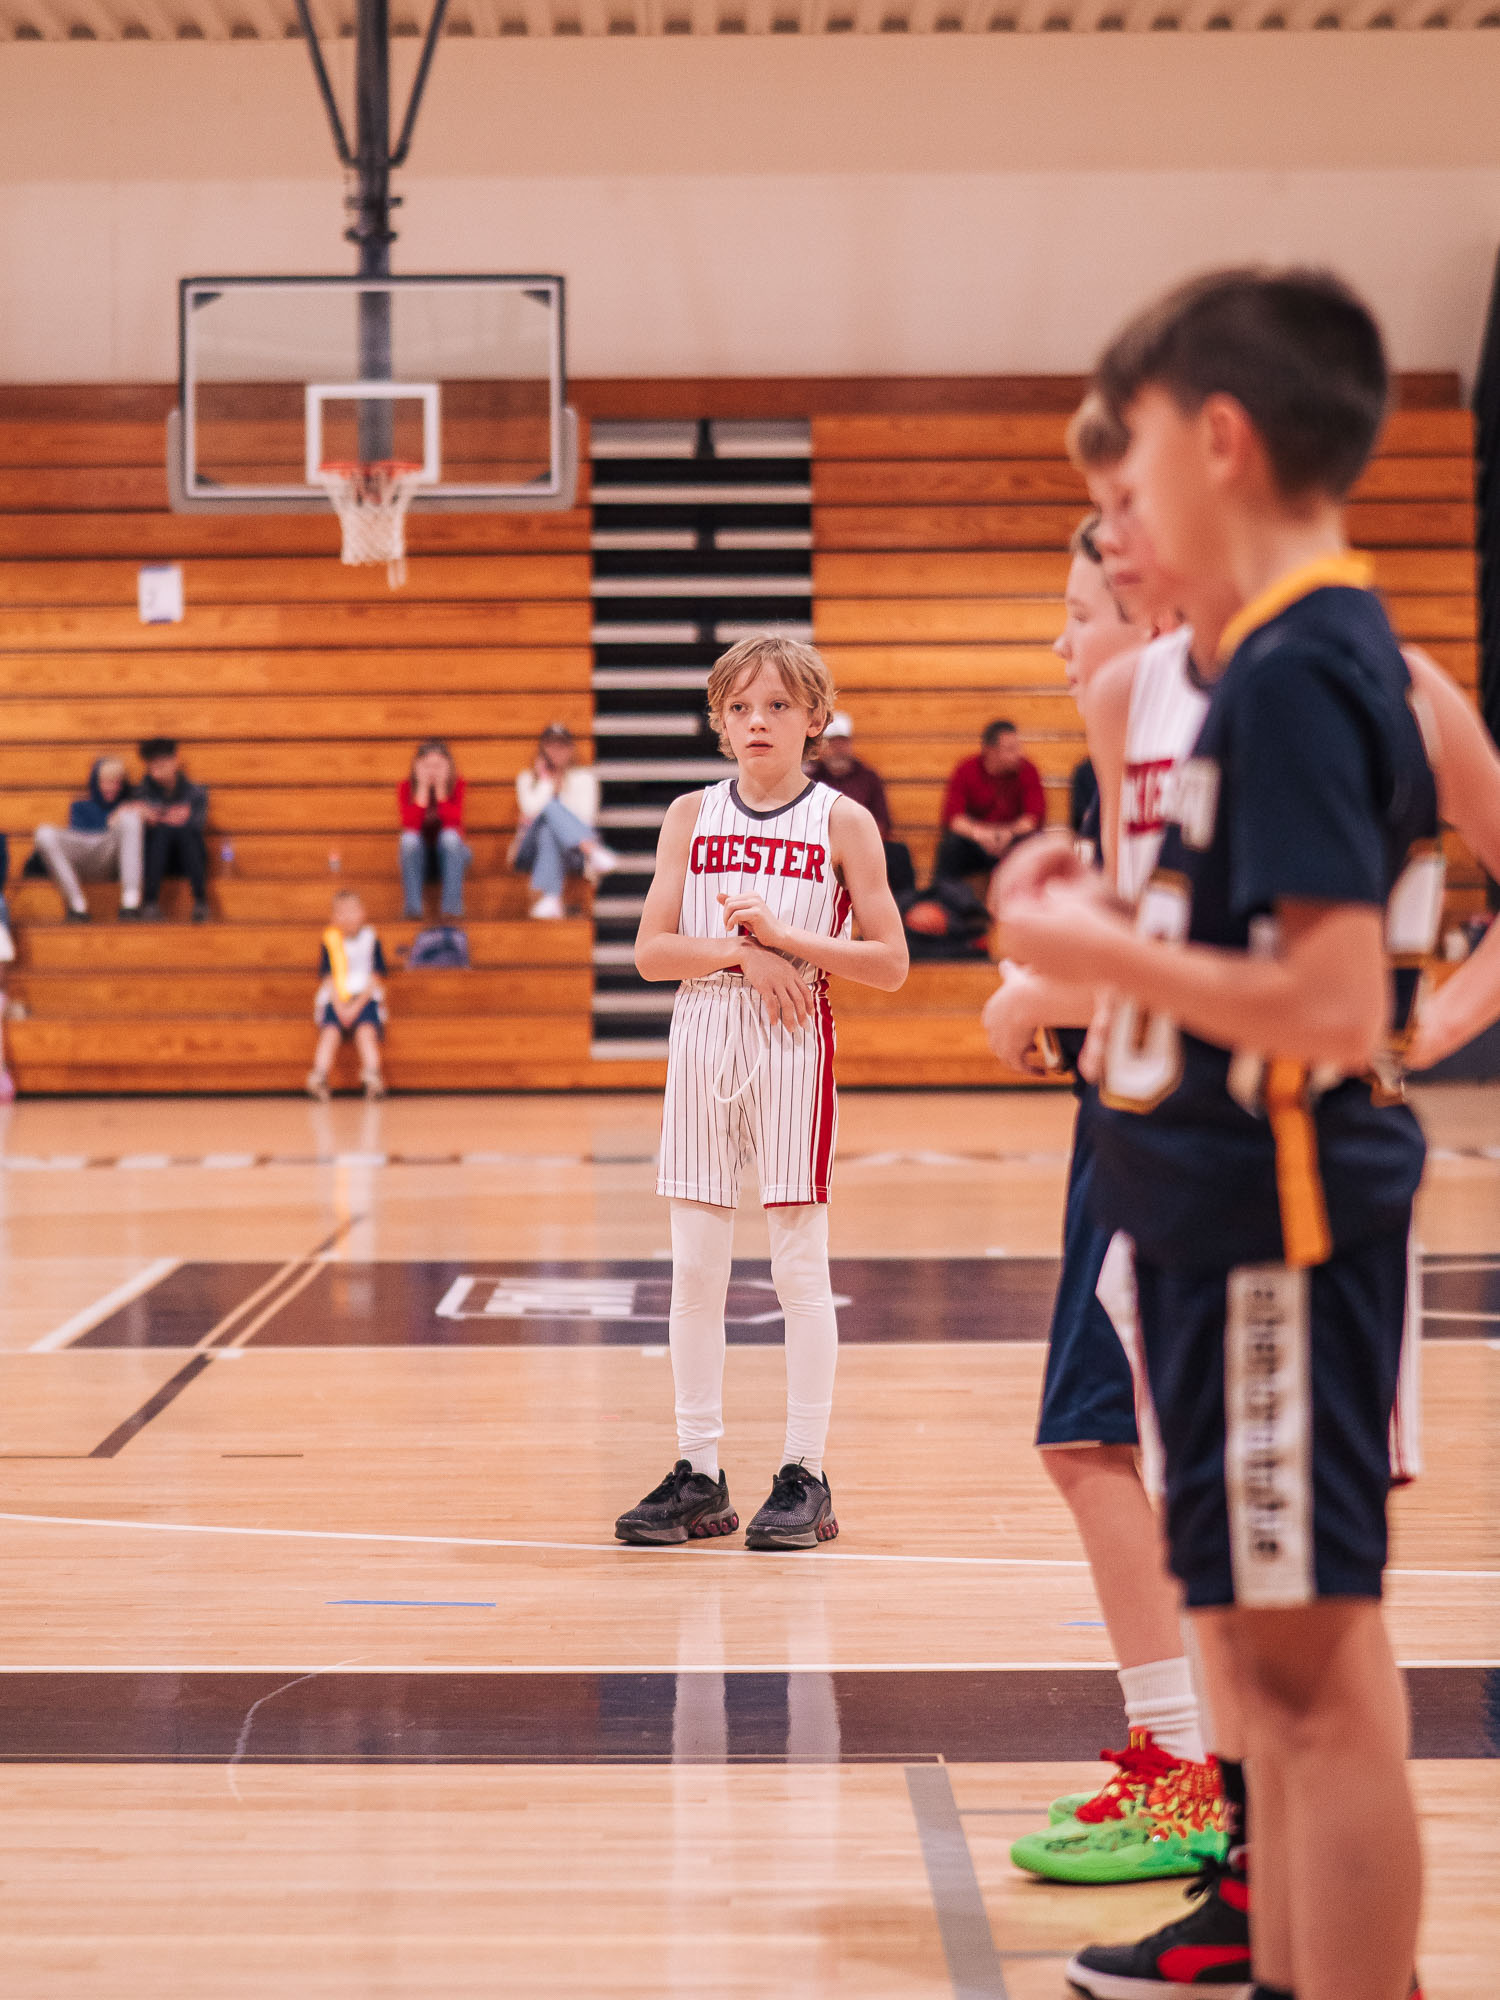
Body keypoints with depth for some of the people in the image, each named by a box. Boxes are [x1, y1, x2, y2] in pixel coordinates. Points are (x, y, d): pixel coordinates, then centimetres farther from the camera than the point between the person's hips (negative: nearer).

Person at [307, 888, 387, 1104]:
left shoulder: (370, 939, 7)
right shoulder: (330, 940, 8)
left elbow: (374, 978, 2)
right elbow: (329, 978, 3)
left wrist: (356, 1006, -10)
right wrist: (339, 1007, -12)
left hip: (365, 997, -1)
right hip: (334, 999, 1)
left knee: (366, 1030, -29)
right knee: (330, 1031, -27)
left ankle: (372, 1076, -48)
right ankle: (319, 1076, -45)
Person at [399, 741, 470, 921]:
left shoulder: (456, 785, -8)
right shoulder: (406, 787, -8)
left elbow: (453, 823, -22)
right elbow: (410, 825, -23)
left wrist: (440, 788, -25)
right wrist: (423, 787, -25)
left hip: (451, 854, 0)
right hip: (419, 856, 0)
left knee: (449, 835, -32)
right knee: (409, 838, -31)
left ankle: (452, 906, -37)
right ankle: (412, 907, -37)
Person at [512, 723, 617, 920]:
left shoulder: (583, 778, 13)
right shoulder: (527, 778, 14)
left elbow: (586, 818, -2)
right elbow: (532, 810, -7)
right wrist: (546, 780, -1)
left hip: (569, 853, 0)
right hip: (532, 850, 0)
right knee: (551, 807, -30)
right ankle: (595, 853, -57)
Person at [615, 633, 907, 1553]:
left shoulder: (842, 822, -1)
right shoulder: (691, 816, 7)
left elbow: (890, 963, -4)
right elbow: (652, 951, 2)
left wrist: (786, 938, -14)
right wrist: (741, 952, -14)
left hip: (794, 1045, -3)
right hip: (703, 1041, 3)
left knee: (800, 1266, -1)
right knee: (696, 1268, 5)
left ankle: (806, 1478, 6)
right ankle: (700, 1477, 13)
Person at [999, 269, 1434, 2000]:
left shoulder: (1292, 672, -18)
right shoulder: (1324, 649, 12)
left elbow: (1334, 1004, -25)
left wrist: (1098, 951, -15)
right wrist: (1123, 921, 10)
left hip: (1278, 1232, -11)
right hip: (1234, 1213, 11)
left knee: (1308, 1657, -5)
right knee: (1259, 1633, 20)